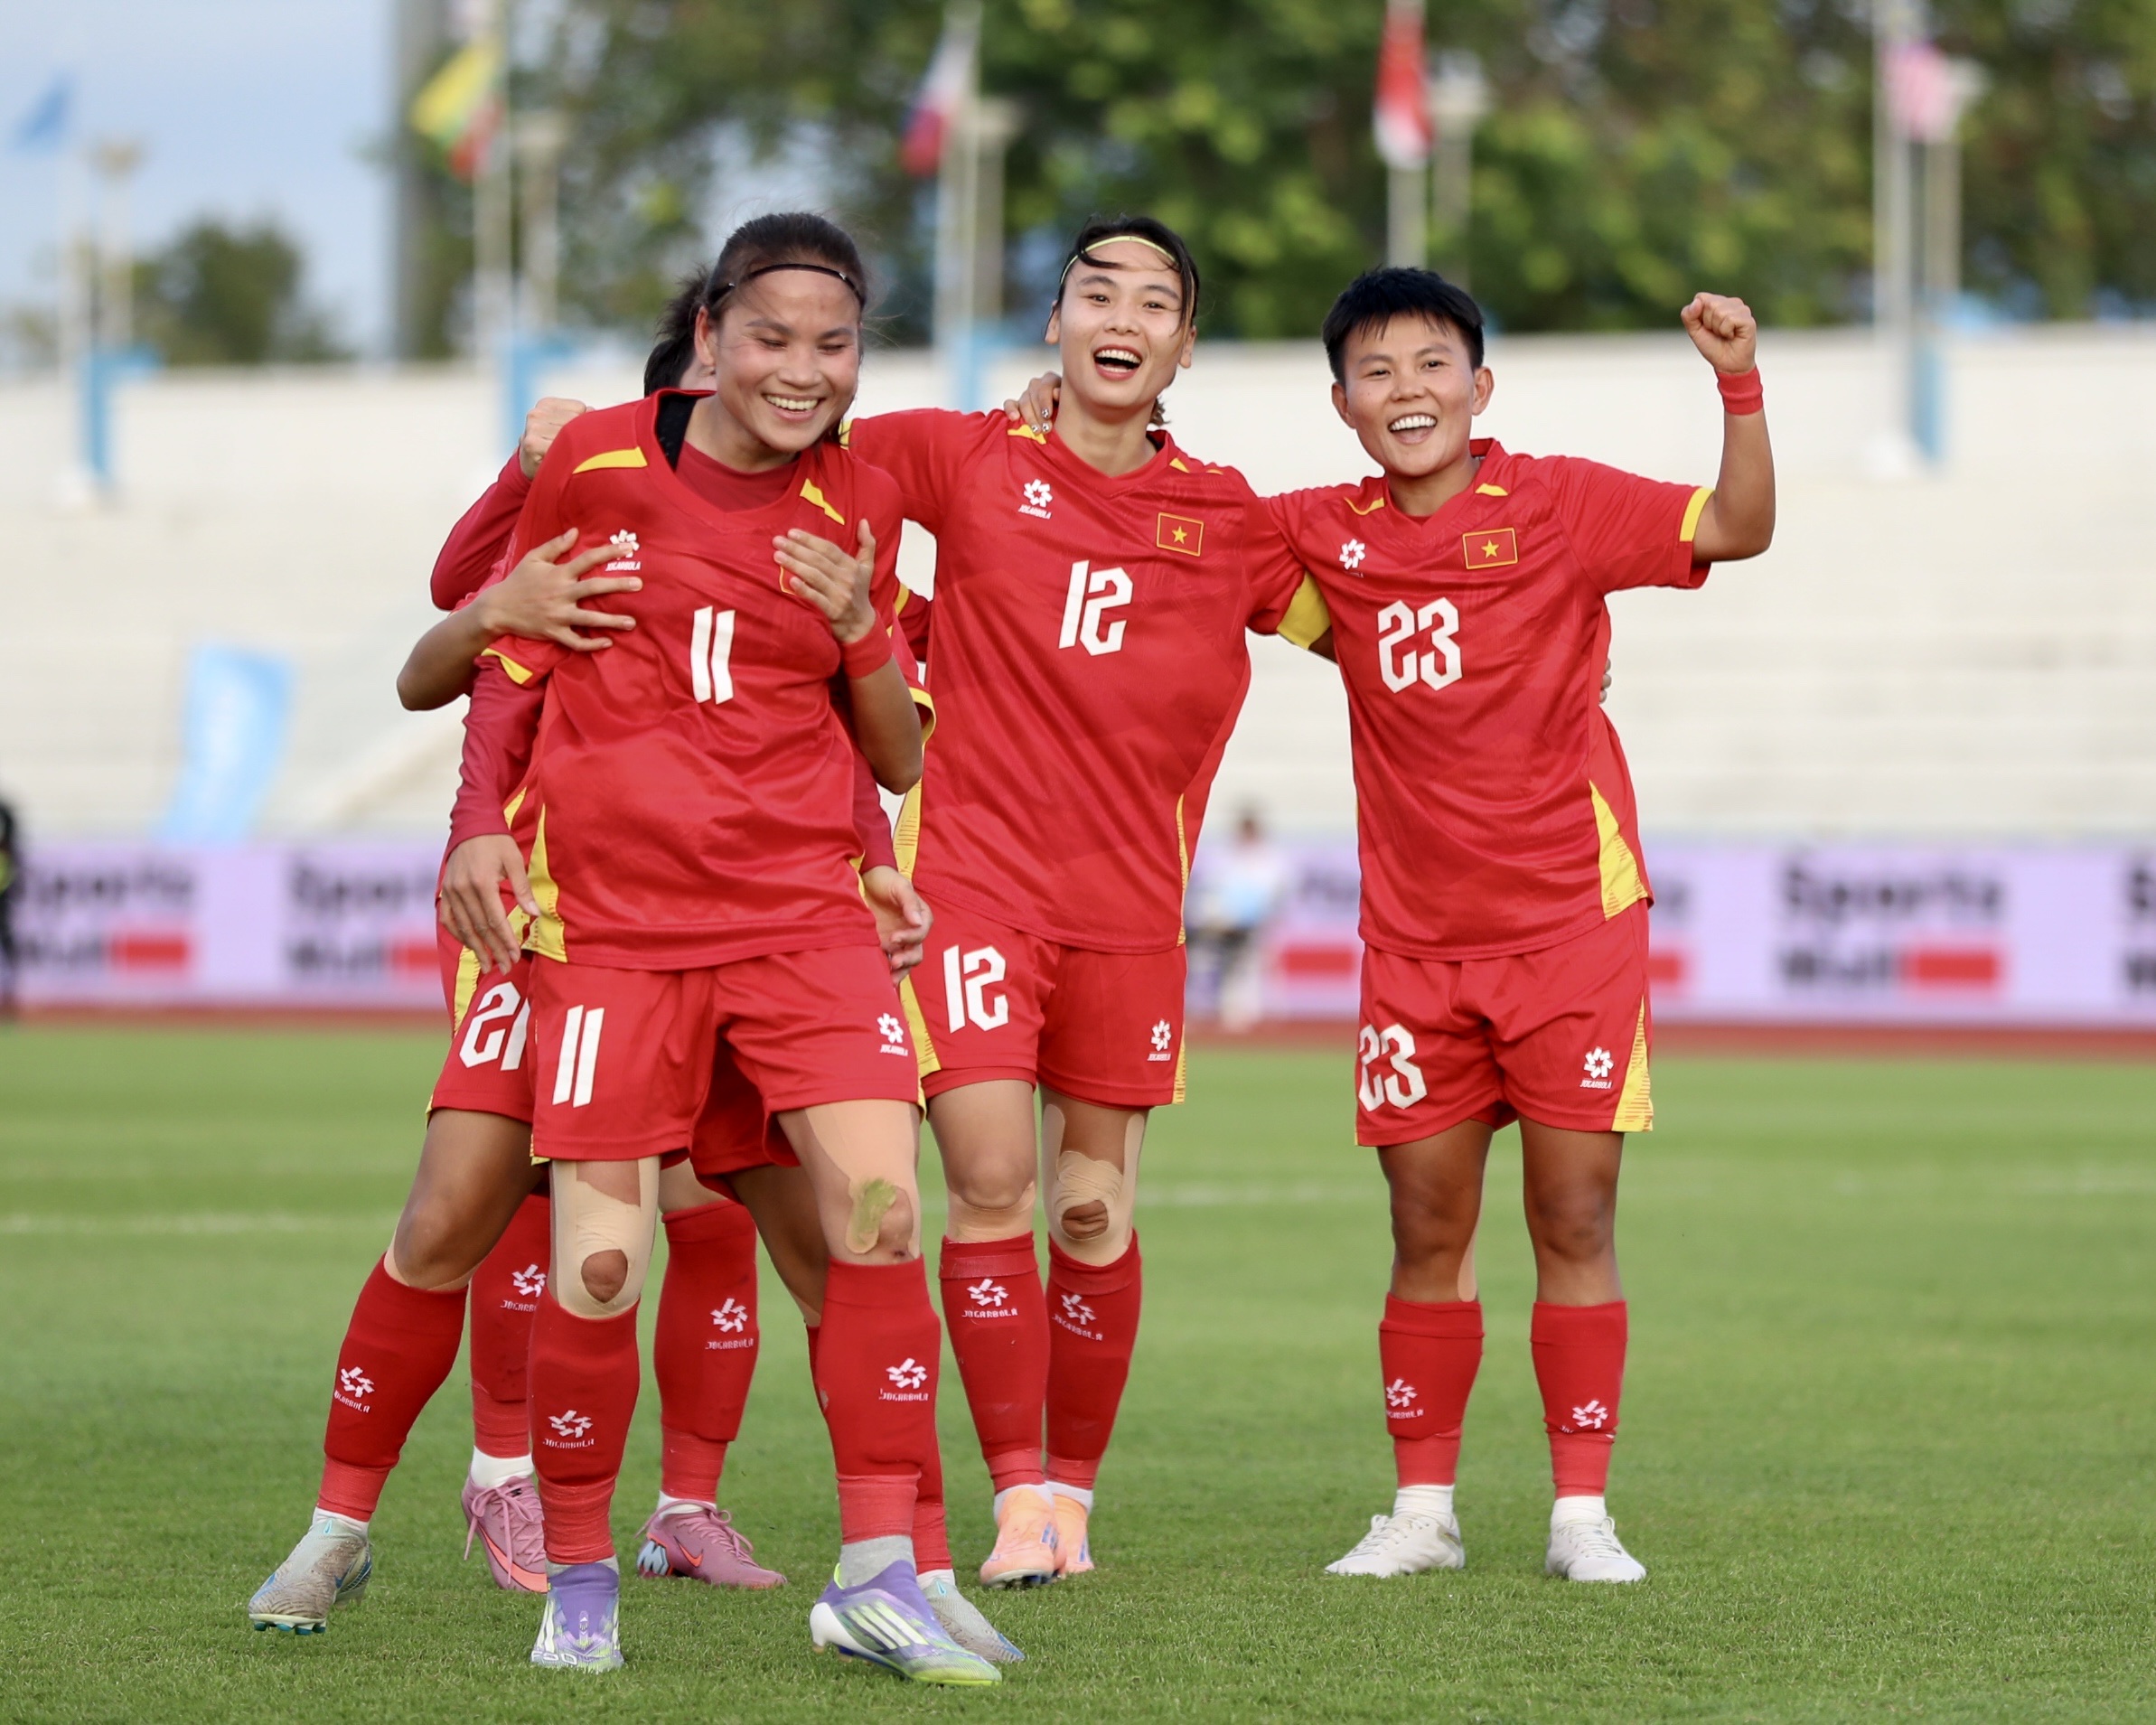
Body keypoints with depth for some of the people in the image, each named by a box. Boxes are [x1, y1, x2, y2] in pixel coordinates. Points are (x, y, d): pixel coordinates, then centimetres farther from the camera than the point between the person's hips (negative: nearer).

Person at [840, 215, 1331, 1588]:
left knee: (1093, 1207, 4)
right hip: (971, 874, -2)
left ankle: (1073, 1489, 19)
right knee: (991, 1181, -13)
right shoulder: (968, 461, 2)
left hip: (1130, 901, 2)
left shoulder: (1228, 520, 8)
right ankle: (1019, 1497, -6)